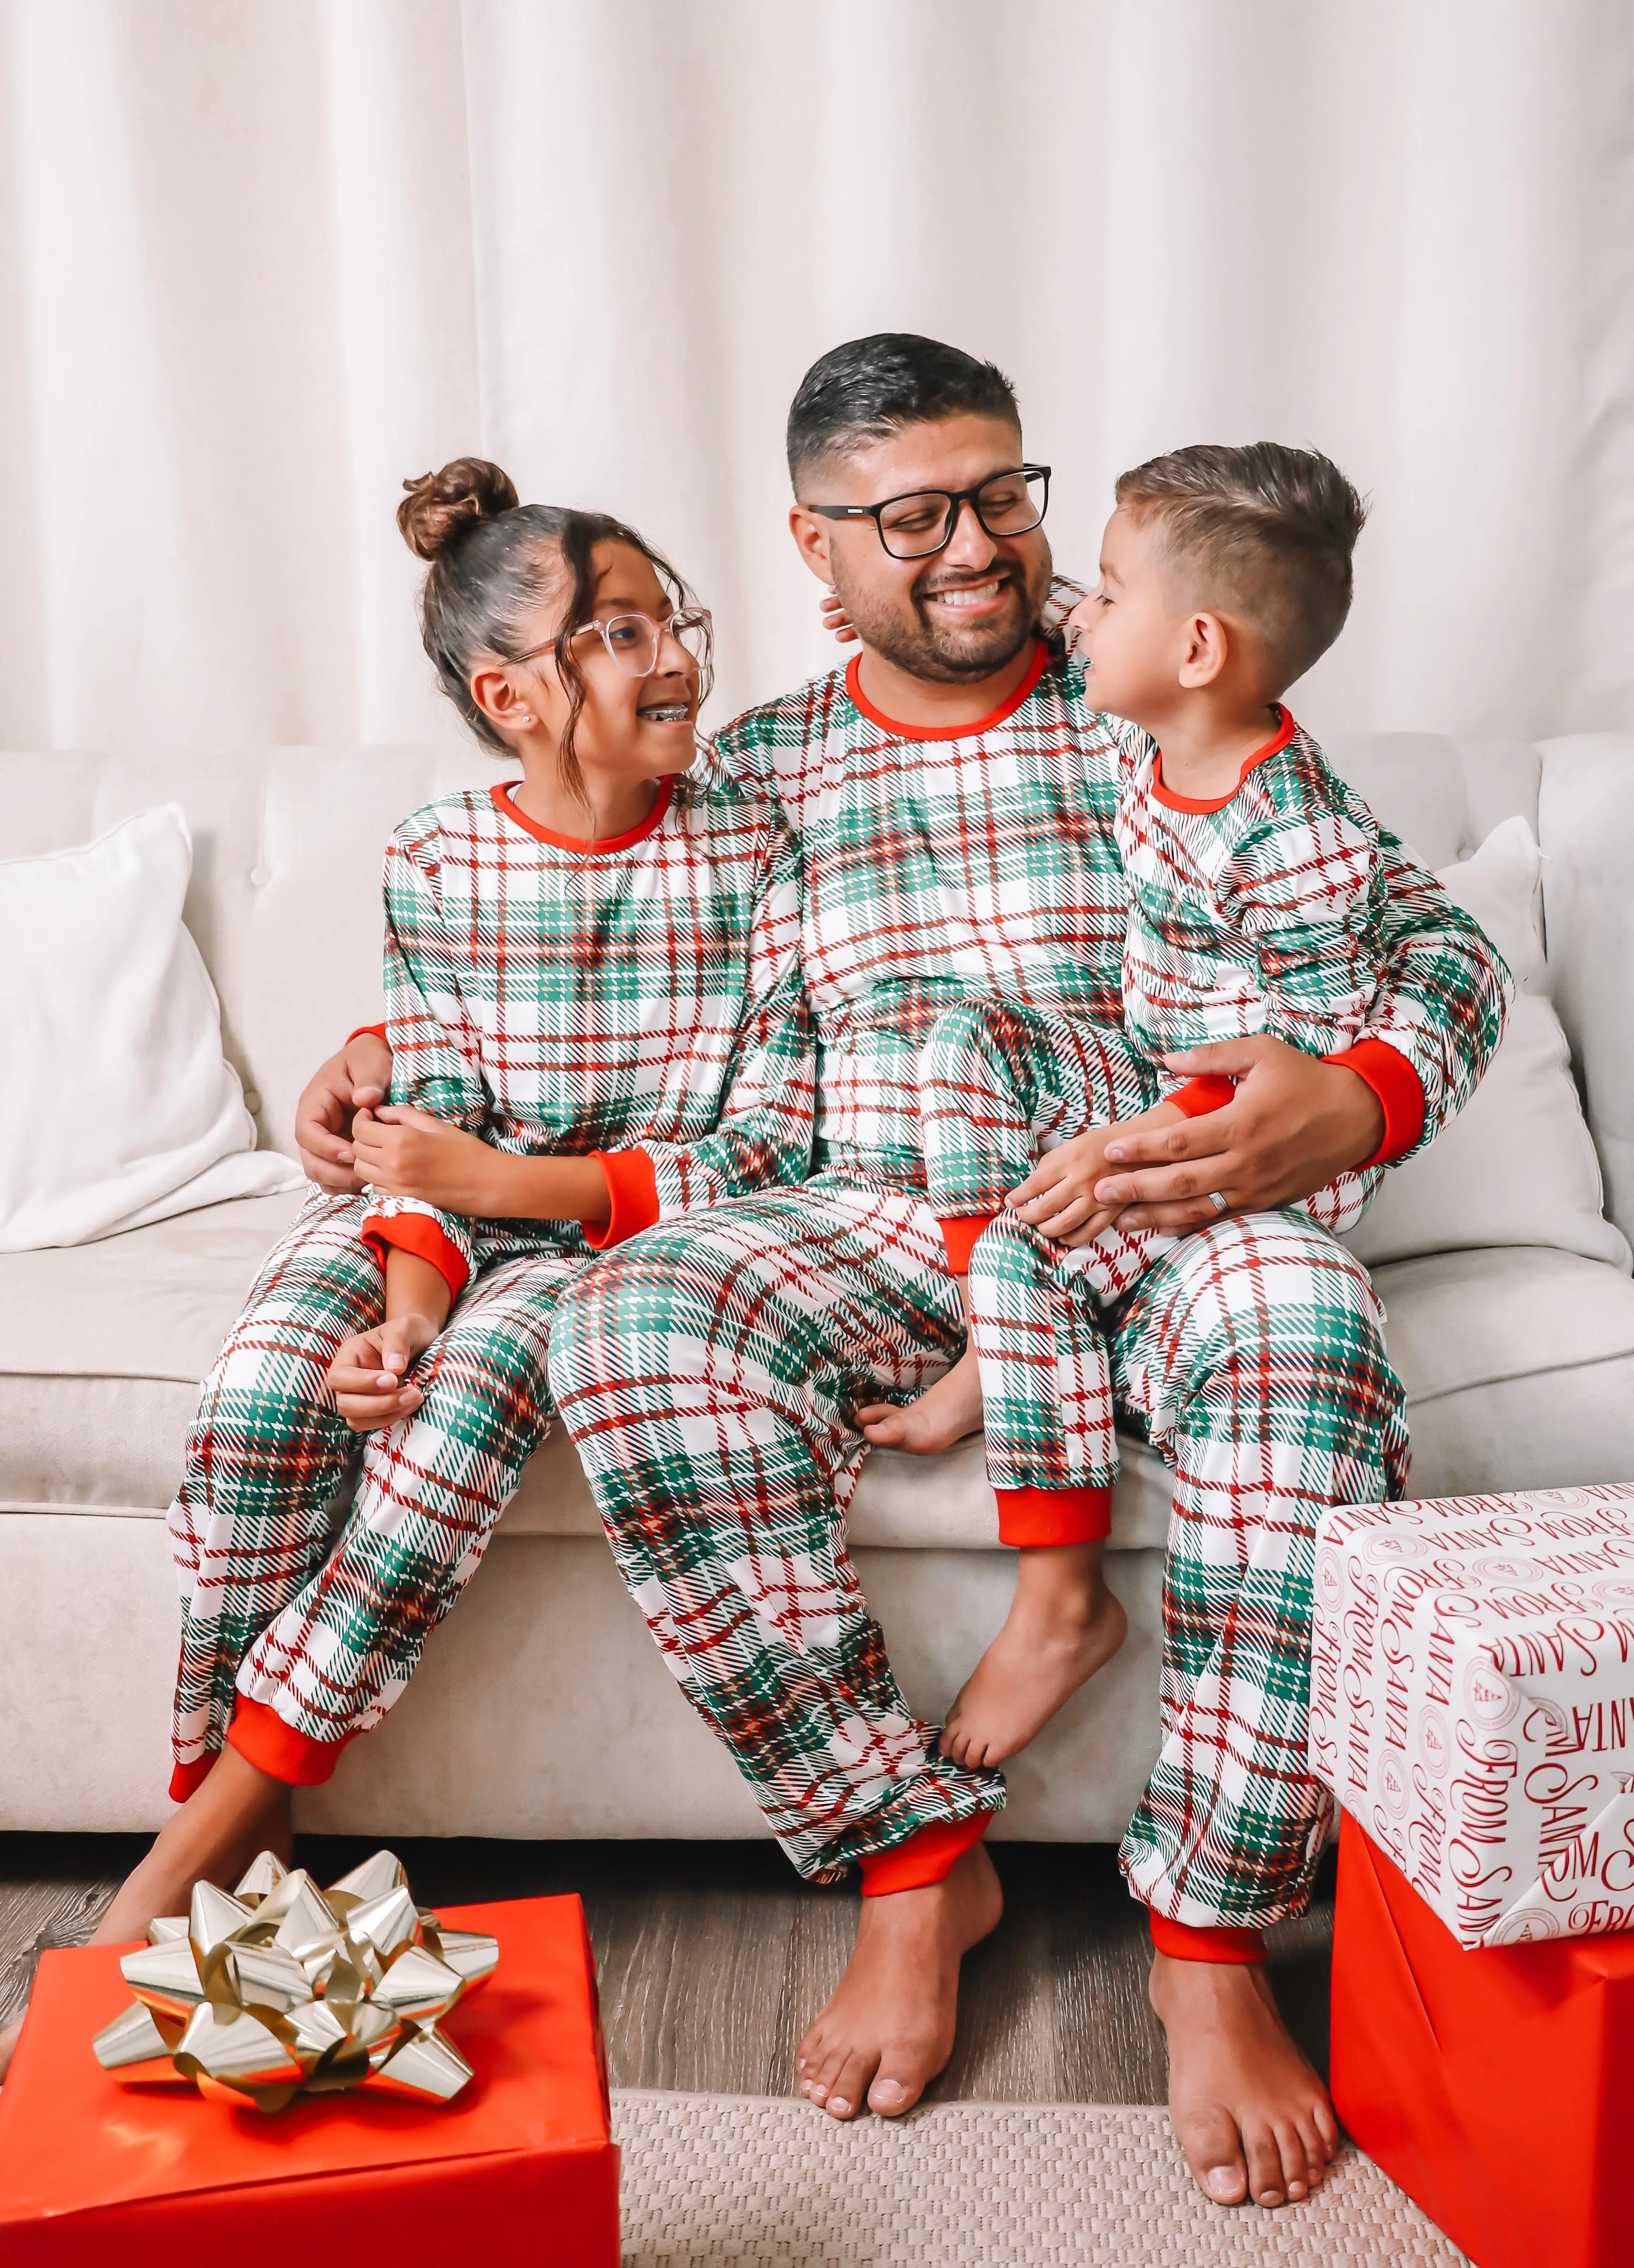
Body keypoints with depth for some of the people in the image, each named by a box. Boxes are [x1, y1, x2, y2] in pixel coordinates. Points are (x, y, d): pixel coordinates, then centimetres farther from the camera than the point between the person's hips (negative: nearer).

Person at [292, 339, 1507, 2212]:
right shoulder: (758, 768, 13)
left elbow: (1436, 940, 5)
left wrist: (1356, 1107, -17)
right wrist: (401, 1043, 6)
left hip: (1151, 1210, -1)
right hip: (871, 1221, 1)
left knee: (1299, 1318, -37)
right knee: (628, 1323, -31)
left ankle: (1209, 1941, -22)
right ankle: (915, 1864, -17)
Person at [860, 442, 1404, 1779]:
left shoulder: (1294, 836, -27)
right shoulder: (1153, 739, 0)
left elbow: (1313, 1054, -24)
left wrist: (1139, 1146, -29)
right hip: (1158, 1080, 9)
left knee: (1032, 1241, -25)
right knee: (977, 1040, -7)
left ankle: (1062, 1603, -14)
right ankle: (990, 1358, -8)